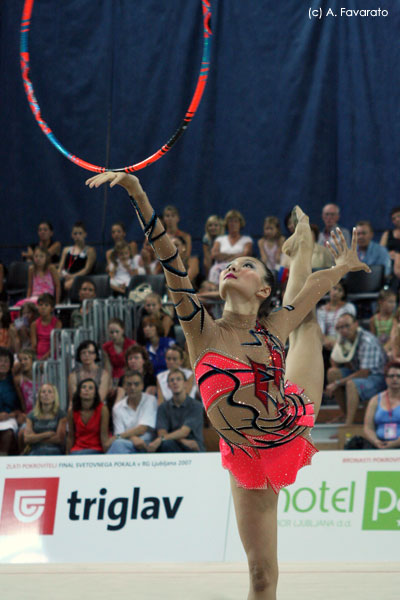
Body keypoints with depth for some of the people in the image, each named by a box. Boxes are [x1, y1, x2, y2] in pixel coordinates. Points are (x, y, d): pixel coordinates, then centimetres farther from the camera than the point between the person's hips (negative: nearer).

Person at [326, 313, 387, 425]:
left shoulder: (367, 341, -25)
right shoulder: (343, 339, -1)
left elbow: (364, 373, -27)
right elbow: (334, 362, 10)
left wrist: (337, 383, -23)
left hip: (378, 377, -9)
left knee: (351, 384, -35)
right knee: (332, 372, -8)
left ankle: (349, 423, -40)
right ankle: (344, 413, -4)